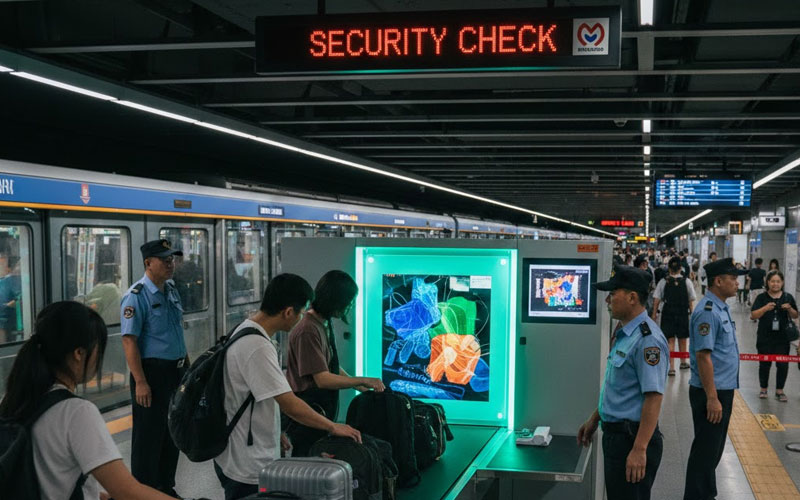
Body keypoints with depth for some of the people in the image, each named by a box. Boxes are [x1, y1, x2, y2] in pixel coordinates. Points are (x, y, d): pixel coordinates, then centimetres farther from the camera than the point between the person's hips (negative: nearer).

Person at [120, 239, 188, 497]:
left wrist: (187, 366, 18)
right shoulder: (136, 296, -15)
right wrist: (140, 382, -23)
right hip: (152, 371, -8)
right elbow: (129, 341, -19)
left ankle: (166, 487, 31)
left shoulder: (172, 290, 10)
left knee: (173, 431, 17)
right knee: (149, 436, 1)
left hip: (176, 370, 8)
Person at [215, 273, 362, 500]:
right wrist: (333, 427, -13)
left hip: (243, 460, 10)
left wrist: (273, 432, 20)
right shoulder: (258, 348, -26)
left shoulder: (245, 330, 5)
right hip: (247, 470, -10)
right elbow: (291, 406, -25)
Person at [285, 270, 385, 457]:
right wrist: (363, 381, -16)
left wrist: (360, 387, 9)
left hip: (324, 410, 9)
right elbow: (323, 379, -22)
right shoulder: (308, 331, -21)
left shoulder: (325, 325, 9)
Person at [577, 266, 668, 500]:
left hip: (632, 437, -10)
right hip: (615, 434, 10)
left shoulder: (647, 339, -20)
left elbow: (653, 397, -25)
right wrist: (595, 419, 23)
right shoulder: (624, 335, 11)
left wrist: (639, 450, -27)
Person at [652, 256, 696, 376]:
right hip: (683, 313, 1)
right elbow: (691, 300, -1)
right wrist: (691, 313, 10)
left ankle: (671, 367, -7)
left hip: (668, 313, -1)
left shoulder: (663, 282, -5)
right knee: (682, 339, 18)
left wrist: (654, 313, 3)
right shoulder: (687, 281, -4)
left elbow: (656, 299, -4)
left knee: (670, 340, 3)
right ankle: (683, 363, 38)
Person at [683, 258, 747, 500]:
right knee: (705, 450, -1)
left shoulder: (721, 308, 11)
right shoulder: (708, 311, -19)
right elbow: (703, 356, -23)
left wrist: (721, 395, 18)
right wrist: (712, 398, -24)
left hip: (723, 389, 10)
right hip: (711, 392, -10)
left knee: (714, 448, 20)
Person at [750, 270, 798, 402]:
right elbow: (753, 316, -8)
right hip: (765, 338, -1)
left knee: (783, 364, 2)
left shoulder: (788, 297, 4)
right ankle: (763, 389, 23)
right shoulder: (762, 298, -2)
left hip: (782, 338, 1)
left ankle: (779, 391, 16)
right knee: (764, 364, 8)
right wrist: (765, 308, -23)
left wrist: (789, 309, -12)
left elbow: (795, 316, 9)